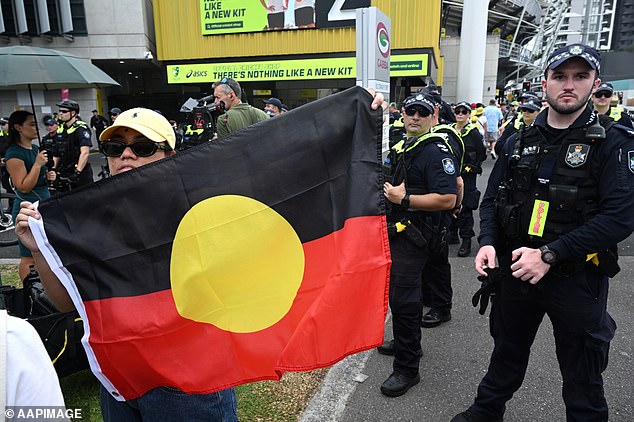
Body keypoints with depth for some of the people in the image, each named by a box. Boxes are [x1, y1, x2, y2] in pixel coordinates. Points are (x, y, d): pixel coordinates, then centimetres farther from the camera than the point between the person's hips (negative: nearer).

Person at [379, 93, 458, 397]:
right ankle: (407, 344, 40)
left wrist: (404, 199, -24)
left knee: (403, 299, -7)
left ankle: (407, 368, 8)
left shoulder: (436, 151, -15)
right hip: (395, 232, 10)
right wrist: (386, 191, 11)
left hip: (413, 237, -9)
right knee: (400, 294, 21)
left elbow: (447, 199, -26)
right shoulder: (400, 148, 15)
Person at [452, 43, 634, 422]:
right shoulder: (520, 142, 5)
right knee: (507, 352, 23)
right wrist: (488, 243, -10)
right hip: (516, 270, 4)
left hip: (577, 278, -4)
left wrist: (549, 255, -25)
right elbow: (492, 199, 8)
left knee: (583, 376, 14)